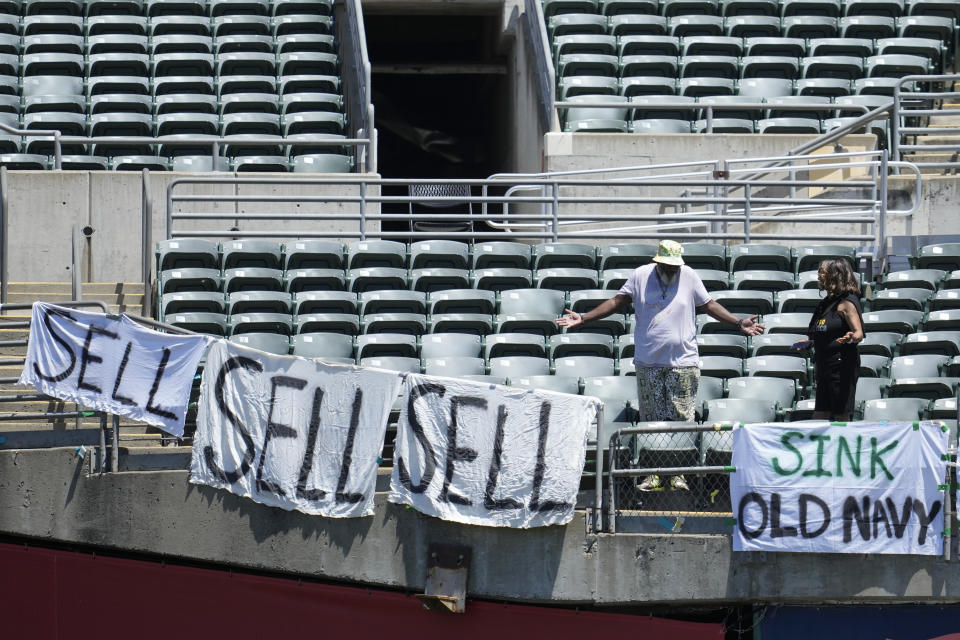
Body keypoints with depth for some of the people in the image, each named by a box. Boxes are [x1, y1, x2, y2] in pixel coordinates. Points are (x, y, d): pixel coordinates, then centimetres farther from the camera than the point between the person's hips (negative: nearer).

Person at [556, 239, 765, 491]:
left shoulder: (689, 277, 4)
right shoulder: (640, 276, 4)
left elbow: (708, 305, 11)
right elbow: (617, 301, 7)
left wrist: (739, 323, 4)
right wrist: (582, 318, 1)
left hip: (683, 362, -1)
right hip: (648, 362, 1)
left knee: (682, 419, -3)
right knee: (650, 420, 3)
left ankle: (678, 473, 4)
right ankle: (651, 473, 9)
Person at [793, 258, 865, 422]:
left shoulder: (846, 303, -9)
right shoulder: (826, 303, 17)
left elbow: (859, 333, -18)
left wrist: (850, 338, -37)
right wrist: (810, 342, 22)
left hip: (842, 365, -9)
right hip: (824, 366, 9)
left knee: (841, 417, -6)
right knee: (819, 419, 6)